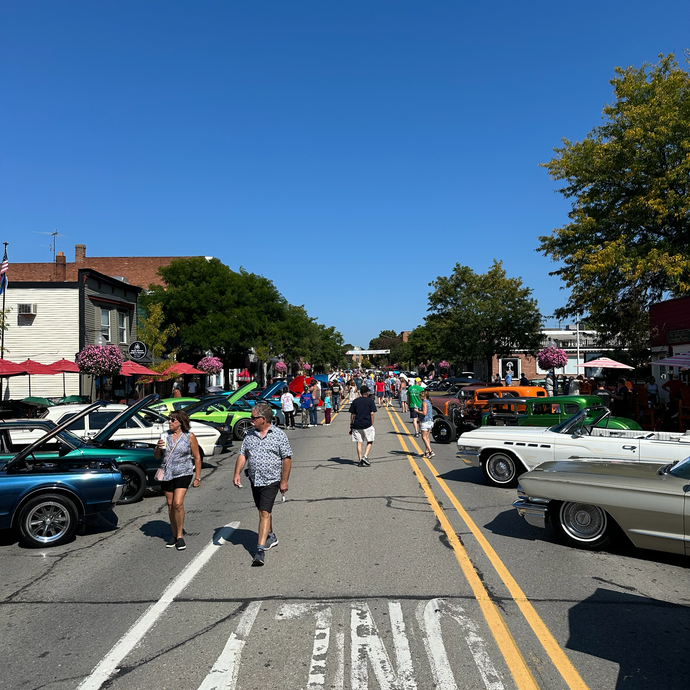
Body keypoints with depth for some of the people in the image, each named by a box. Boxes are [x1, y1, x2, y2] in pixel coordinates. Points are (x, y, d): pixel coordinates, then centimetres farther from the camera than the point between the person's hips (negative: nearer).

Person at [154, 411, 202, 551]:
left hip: (183, 474, -4)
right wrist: (158, 447, -11)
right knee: (170, 504, 9)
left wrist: (197, 477, -4)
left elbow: (197, 457, -2)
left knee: (178, 503, -16)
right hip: (167, 474, 4)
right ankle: (174, 535, 23)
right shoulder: (164, 435, 5)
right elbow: (157, 457, 11)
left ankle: (180, 536, -2)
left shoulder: (189, 436, -6)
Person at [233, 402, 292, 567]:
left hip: (271, 480, -6)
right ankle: (271, 537, 39)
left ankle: (260, 550, -11)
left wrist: (284, 481, -8)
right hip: (254, 480, 6)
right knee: (263, 511, 18)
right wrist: (237, 473, -5)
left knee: (265, 513, -11)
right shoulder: (249, 434, 7)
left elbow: (287, 458, -7)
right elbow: (242, 455, 9)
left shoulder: (278, 434, -8)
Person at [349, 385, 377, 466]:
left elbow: (352, 414, 7)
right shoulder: (370, 401, 1)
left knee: (359, 443, 5)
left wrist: (351, 425, 13)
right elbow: (372, 414, -4)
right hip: (367, 424, -2)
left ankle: (360, 461, 6)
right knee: (369, 442, 10)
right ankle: (365, 456, -7)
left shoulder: (355, 401, 8)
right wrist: (372, 424, 4)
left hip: (356, 425, 2)